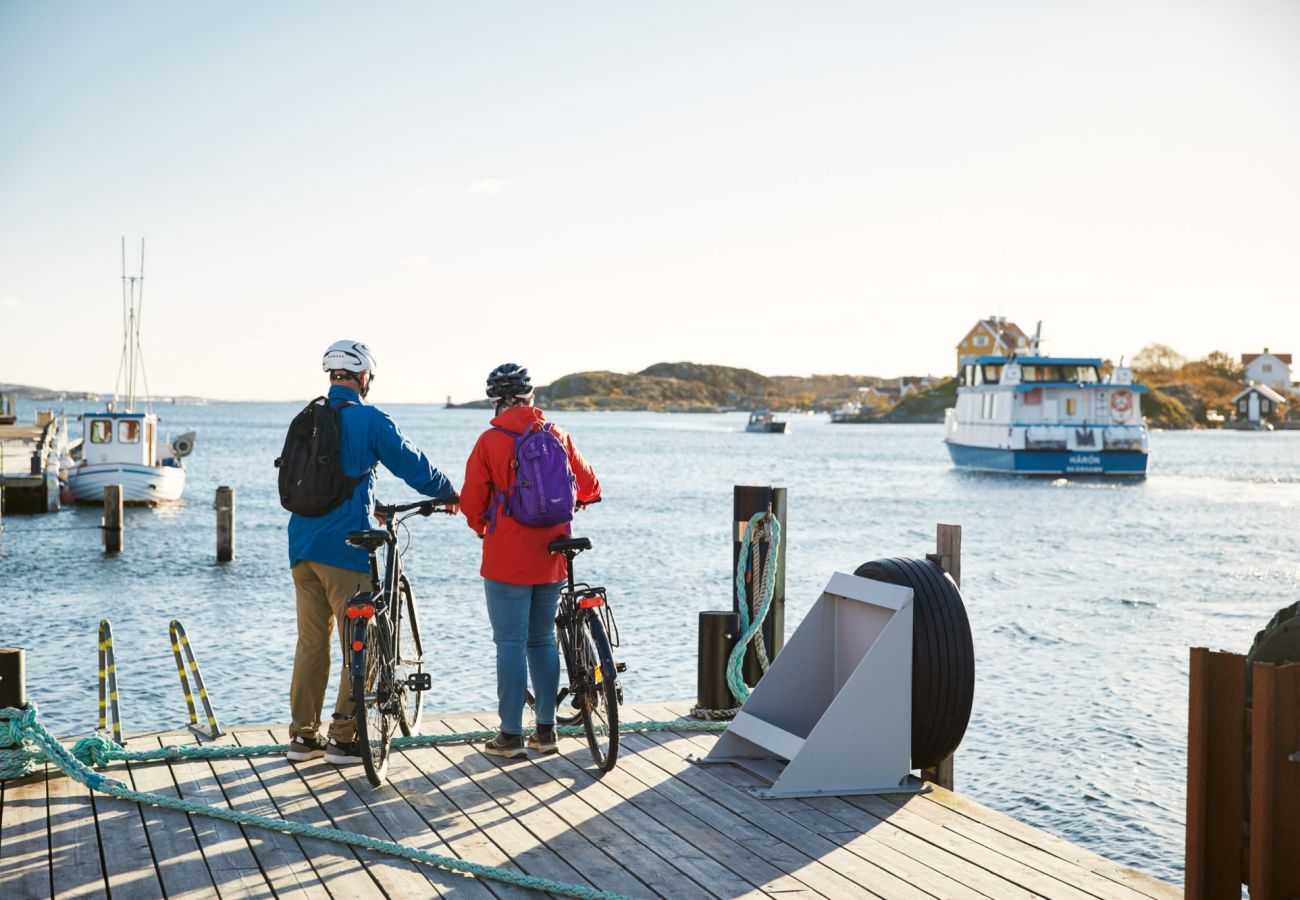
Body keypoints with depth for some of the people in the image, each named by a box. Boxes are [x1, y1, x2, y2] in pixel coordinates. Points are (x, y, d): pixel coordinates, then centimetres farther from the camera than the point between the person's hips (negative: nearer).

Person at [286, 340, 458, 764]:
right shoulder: (370, 419, -7)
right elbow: (413, 466, -3)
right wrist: (449, 493, 15)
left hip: (302, 546, 6)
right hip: (345, 548, -6)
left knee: (311, 642, 12)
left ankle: (303, 736, 15)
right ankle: (344, 738, 4)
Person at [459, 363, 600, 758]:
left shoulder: (490, 441, -10)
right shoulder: (558, 436, 3)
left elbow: (471, 502, -5)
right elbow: (589, 486, 15)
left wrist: (481, 529, 16)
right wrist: (580, 498, 39)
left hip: (507, 560, -4)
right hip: (551, 560, 4)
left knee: (511, 644, 1)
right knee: (543, 640, 14)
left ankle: (511, 735, 4)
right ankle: (546, 730, 18)